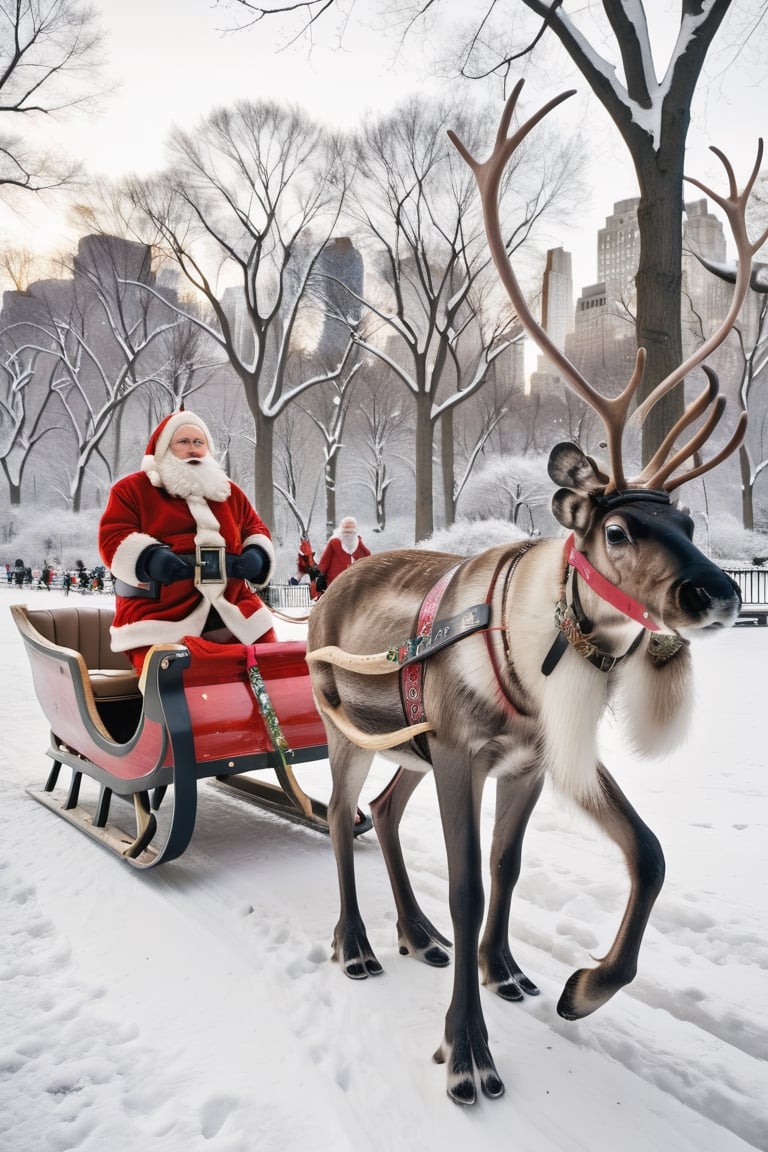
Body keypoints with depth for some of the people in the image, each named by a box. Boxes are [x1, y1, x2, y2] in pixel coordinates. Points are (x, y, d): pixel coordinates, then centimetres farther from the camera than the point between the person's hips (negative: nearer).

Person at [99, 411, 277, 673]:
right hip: (160, 611, -4)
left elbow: (256, 529, 23)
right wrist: (150, 559, -23)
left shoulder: (228, 491, 22)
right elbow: (113, 539, -3)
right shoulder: (133, 488, 8)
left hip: (233, 607, 5)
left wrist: (256, 557, -1)